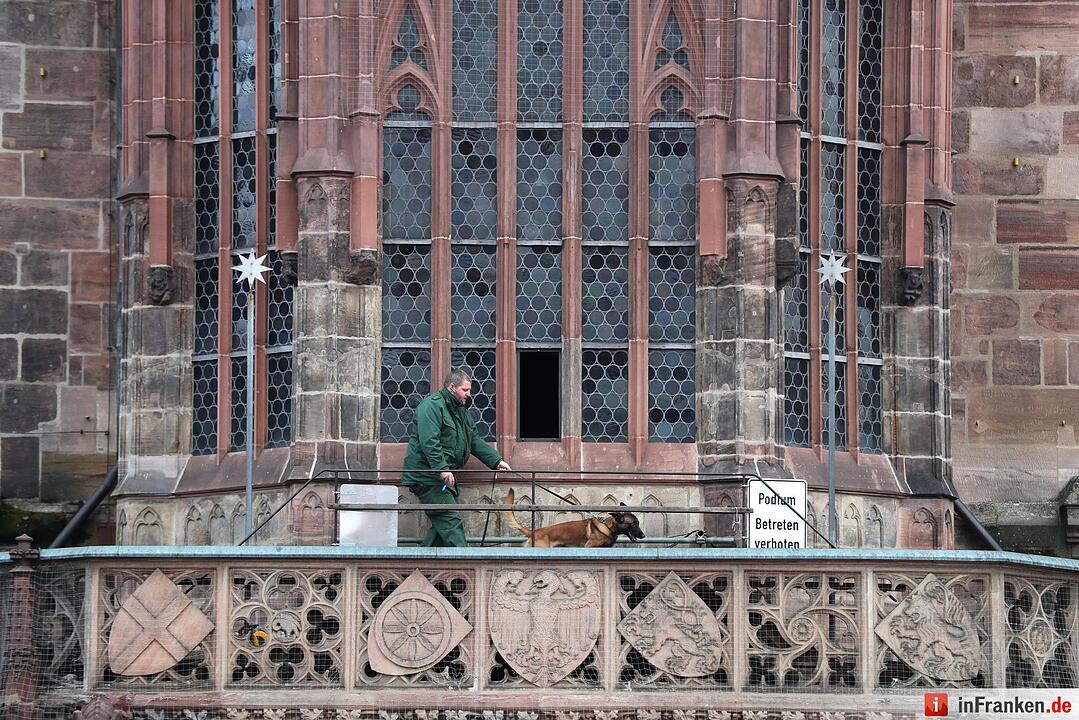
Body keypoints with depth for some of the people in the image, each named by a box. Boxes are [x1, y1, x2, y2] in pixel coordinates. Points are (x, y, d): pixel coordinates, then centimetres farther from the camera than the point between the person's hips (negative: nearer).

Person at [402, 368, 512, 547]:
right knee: (451, 521, -14)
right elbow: (429, 441, -23)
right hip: (427, 476, -10)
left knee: (443, 525, 8)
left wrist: (497, 461, 14)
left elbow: (475, 441, 23)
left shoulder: (461, 410, 20)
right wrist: (442, 468, -29)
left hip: (446, 476, 10)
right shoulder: (432, 405, -13)